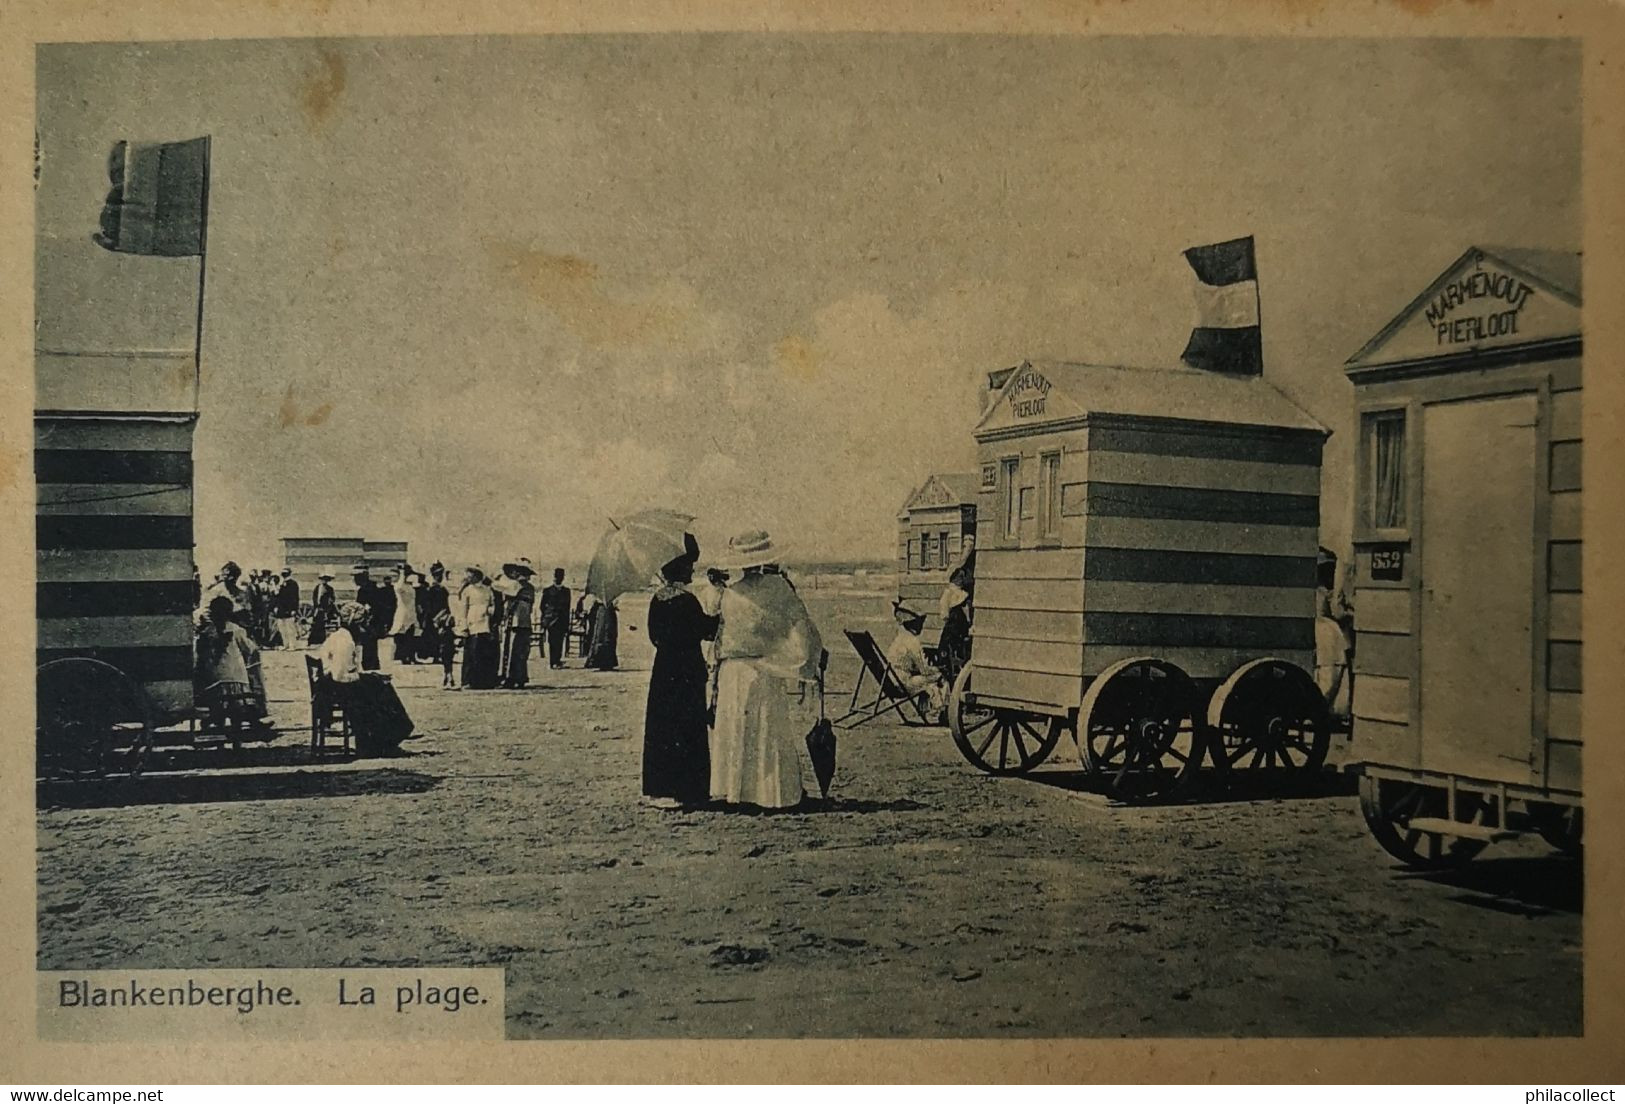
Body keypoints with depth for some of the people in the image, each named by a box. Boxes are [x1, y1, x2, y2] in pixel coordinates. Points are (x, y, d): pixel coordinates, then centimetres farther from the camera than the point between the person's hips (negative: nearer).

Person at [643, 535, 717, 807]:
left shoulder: (657, 599, 8)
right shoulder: (686, 600, -15)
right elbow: (707, 629, -10)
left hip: (662, 669, 8)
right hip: (687, 671, -8)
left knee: (661, 725, 12)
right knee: (687, 729, -2)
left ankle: (659, 786, 17)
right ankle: (683, 788, -1)